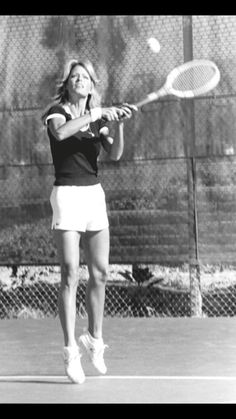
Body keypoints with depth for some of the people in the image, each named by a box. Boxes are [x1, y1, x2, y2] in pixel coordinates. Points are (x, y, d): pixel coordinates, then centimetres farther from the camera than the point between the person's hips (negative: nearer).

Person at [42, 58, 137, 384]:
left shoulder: (98, 119, 13)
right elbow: (60, 132, -26)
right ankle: (71, 350, -6)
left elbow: (115, 154, -1)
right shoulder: (57, 111, -1)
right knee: (70, 275, -9)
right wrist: (99, 113, -26)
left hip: (95, 195, 5)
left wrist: (119, 124, -17)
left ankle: (94, 339, 22)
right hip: (68, 195, -5)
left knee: (100, 273, 6)